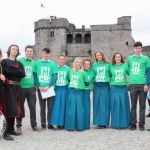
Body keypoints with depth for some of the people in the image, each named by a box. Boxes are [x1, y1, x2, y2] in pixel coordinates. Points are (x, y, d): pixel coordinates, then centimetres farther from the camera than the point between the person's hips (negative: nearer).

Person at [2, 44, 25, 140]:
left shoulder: (19, 63, 19)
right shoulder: (4, 61, 5)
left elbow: (23, 74, 2)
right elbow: (7, 71, -15)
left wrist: (13, 71, -7)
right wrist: (18, 71, -3)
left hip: (17, 87, 6)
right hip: (9, 87, -5)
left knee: (15, 109, 6)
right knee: (10, 109, -13)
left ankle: (11, 129, 15)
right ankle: (7, 132, -11)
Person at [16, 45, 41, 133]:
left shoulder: (34, 63, 9)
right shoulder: (19, 61, -4)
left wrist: (35, 83, 10)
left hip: (31, 87, 3)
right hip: (21, 87, -3)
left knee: (33, 106, 7)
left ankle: (34, 125, 19)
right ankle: (19, 126, 18)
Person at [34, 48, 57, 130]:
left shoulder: (53, 64, 3)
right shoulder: (37, 63, 5)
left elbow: (54, 77, -3)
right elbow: (35, 76, 3)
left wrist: (48, 86, -14)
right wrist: (39, 86, -9)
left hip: (50, 88, 0)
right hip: (40, 88, 0)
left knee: (50, 107, 4)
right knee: (42, 108, 7)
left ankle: (50, 124, 13)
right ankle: (43, 124, 15)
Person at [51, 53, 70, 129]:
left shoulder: (68, 69, 5)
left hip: (65, 89, 0)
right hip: (57, 89, 0)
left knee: (64, 106, 3)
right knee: (57, 106, 0)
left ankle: (63, 123, 12)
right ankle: (58, 123, 7)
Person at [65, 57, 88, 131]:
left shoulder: (83, 73, 1)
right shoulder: (70, 71, 9)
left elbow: (86, 83, 5)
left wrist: (80, 85, 5)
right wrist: (71, 85, 10)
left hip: (79, 93, -2)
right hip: (71, 92, 2)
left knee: (79, 110, 1)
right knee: (71, 109, 2)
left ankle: (79, 126, 11)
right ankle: (71, 126, 10)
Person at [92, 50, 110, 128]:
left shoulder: (108, 64, 5)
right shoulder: (94, 65, 10)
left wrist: (108, 79, -7)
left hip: (105, 86, -1)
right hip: (97, 86, 1)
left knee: (105, 104, -1)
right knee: (97, 104, 2)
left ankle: (104, 122, 8)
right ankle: (98, 123, 9)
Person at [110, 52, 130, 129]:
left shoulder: (125, 65, 4)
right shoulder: (111, 67, 5)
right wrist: (111, 81, 1)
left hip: (123, 88, 0)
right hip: (114, 88, 0)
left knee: (123, 105, 2)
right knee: (115, 106, 1)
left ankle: (124, 123, 12)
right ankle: (116, 124, 10)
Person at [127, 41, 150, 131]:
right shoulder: (130, 58, 11)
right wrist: (132, 77, 7)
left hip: (143, 85, -2)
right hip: (133, 85, 2)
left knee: (142, 105, 5)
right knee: (133, 105, 6)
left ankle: (141, 124, 13)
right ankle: (133, 123, 14)